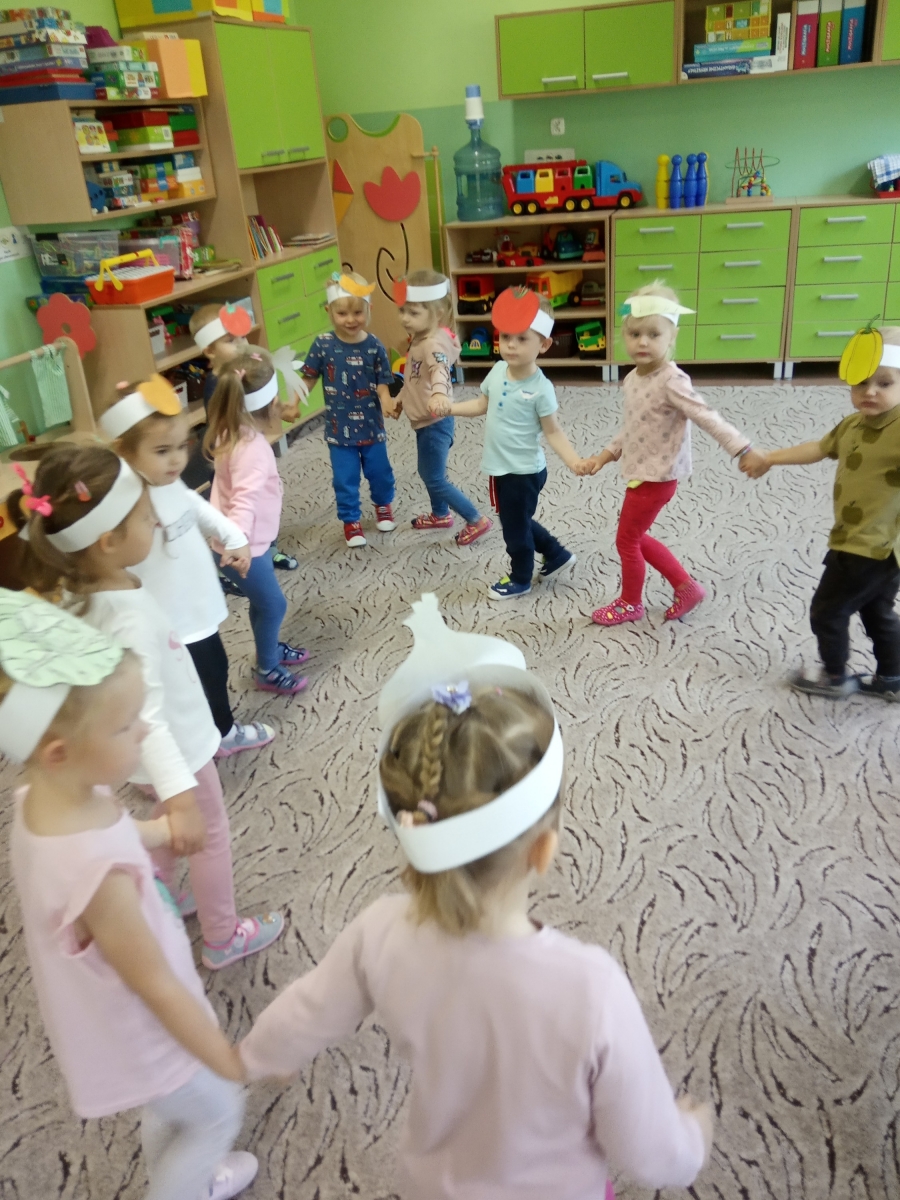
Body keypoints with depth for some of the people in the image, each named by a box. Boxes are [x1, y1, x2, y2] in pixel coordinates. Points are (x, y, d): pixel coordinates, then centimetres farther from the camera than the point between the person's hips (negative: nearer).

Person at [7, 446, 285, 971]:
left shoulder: (85, 588, -11)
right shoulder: (129, 619, -38)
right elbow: (146, 715, -40)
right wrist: (180, 795, -43)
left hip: (169, 743, 8)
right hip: (178, 748, -8)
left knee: (171, 827, 32)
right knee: (209, 838, 15)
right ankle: (223, 937, 38)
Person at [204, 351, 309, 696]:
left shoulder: (231, 432, -2)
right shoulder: (251, 447, -30)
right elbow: (245, 499, -42)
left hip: (252, 539, 9)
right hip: (245, 545, -9)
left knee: (263, 601, 27)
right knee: (273, 605, 10)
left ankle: (271, 648, 49)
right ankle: (267, 670, 29)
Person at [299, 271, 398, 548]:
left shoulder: (374, 346, -10)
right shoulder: (323, 345, -11)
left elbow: (382, 382, -10)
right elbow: (308, 378, -2)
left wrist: (386, 402, -30)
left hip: (371, 424, 1)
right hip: (339, 427, -1)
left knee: (379, 470, 19)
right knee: (345, 478, 8)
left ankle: (383, 505, 47)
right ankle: (350, 520, 27)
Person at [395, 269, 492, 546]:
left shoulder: (435, 343, -27)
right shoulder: (421, 338, 4)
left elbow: (440, 370, -50)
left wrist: (439, 394, -69)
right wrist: (401, 398, 28)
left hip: (434, 422, -10)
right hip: (425, 421, 10)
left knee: (435, 480, 1)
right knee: (428, 473, 25)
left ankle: (477, 520, 12)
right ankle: (440, 514, 46)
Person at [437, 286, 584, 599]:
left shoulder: (540, 388, -22)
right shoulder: (498, 371, -2)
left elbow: (553, 431, -17)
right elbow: (482, 404, 14)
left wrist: (573, 461, -30)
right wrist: (450, 408, 2)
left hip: (524, 471, -8)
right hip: (501, 467, 8)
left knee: (515, 527, 10)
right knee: (518, 522, 24)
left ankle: (520, 579, 33)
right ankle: (558, 556, 43)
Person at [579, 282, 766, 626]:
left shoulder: (672, 382, -23)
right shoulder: (632, 379, 3)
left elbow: (707, 418, -29)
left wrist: (744, 450, -37)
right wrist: (606, 455, 13)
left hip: (656, 476, -9)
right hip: (640, 472, 9)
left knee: (626, 540, 6)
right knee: (635, 536, 20)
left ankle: (630, 603, 28)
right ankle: (686, 586, 31)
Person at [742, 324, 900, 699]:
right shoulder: (853, 424, 4)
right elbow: (819, 448, 20)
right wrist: (770, 458, 30)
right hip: (866, 544, 9)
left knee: (826, 611, 7)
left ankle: (835, 679, 26)